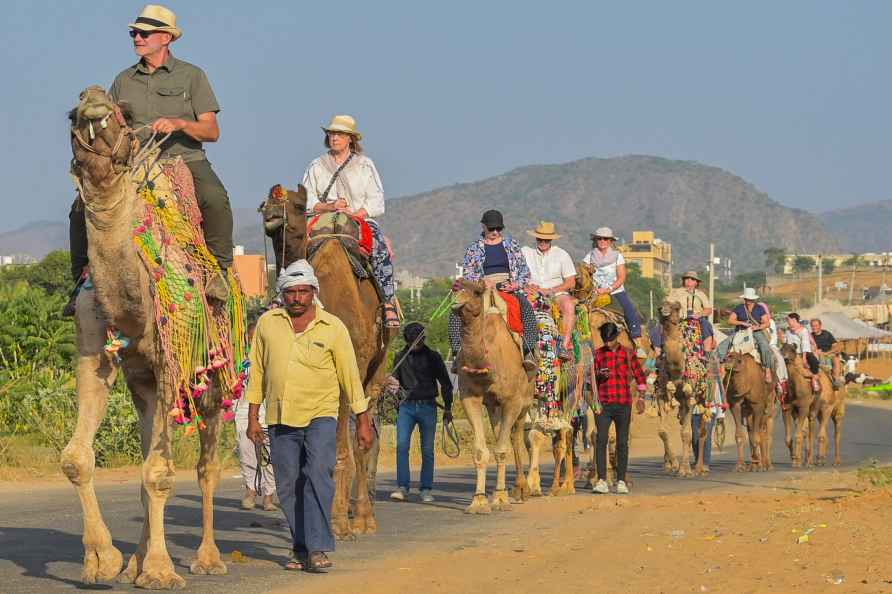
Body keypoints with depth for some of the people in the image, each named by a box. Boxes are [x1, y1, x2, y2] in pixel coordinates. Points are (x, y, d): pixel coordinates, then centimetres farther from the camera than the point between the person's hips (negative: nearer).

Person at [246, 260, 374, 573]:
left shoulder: (333, 327, 0)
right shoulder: (267, 323, 5)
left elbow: (350, 375, 4)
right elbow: (257, 371, 11)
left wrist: (363, 421, 5)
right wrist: (253, 417, 9)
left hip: (320, 416, -3)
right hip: (280, 418, 3)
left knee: (318, 474, -19)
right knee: (288, 485, 4)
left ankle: (318, 548, -19)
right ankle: (301, 547, 16)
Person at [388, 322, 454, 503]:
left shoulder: (432, 357, 3)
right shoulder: (401, 357, 9)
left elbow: (445, 383, 8)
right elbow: (396, 379, 21)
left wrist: (448, 408, 5)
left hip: (427, 406, -1)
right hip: (407, 406, 1)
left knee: (427, 450, 1)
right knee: (401, 445, -12)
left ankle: (426, 490, 8)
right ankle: (402, 487, -10)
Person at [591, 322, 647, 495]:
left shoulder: (628, 353, 7)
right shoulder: (598, 354, 7)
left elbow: (640, 375, 13)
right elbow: (592, 376, 12)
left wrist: (640, 398, 6)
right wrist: (600, 375, -10)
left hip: (623, 404, 0)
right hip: (603, 403, 0)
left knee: (622, 442, 3)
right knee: (601, 440, -10)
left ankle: (621, 481, 8)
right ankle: (601, 481, -10)